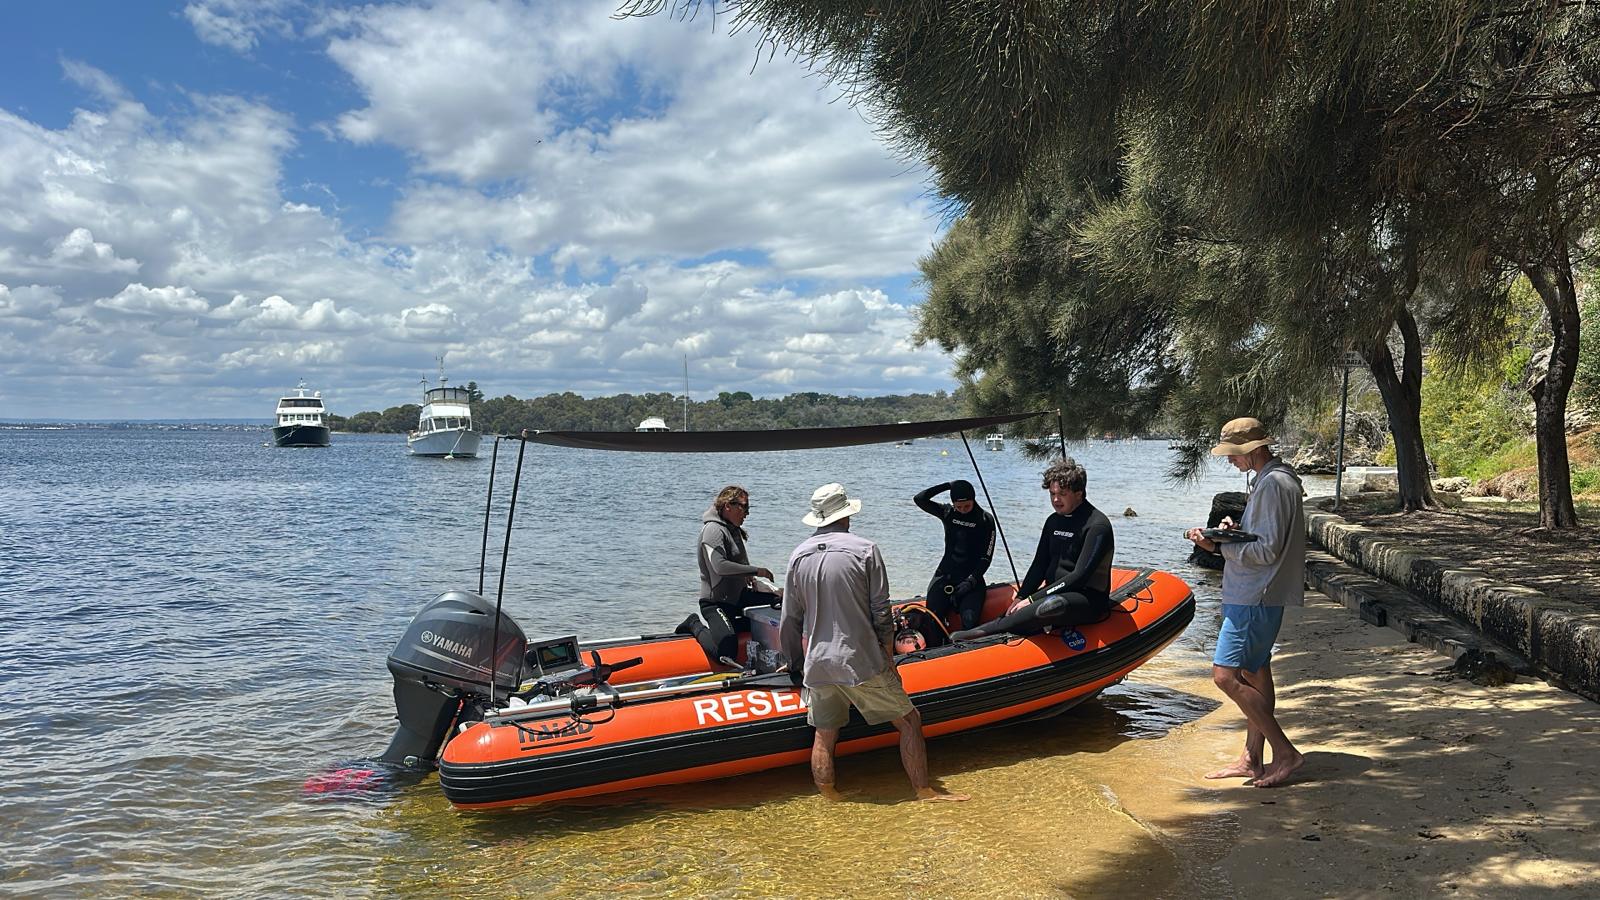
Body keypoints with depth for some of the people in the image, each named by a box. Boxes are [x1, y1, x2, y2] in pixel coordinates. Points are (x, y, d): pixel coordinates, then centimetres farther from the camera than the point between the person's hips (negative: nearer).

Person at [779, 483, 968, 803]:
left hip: (817, 665, 4)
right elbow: (881, 612, -6)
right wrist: (888, 657, 6)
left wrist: (797, 663, 24)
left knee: (824, 737, 14)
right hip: (862, 661, -4)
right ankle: (925, 790, 13)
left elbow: (790, 619, 10)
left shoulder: (799, 555, 5)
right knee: (909, 721, 10)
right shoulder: (865, 549, -6)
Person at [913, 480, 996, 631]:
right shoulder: (948, 513, 7)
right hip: (945, 574, 3)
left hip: (971, 577, -2)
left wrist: (971, 581, -15)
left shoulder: (985, 520, -2)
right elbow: (919, 499, -2)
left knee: (969, 620, -27)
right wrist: (948, 485, -5)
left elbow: (986, 557, -4)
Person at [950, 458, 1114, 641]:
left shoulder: (1097, 525, -13)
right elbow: (1040, 565, 14)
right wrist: (1021, 598, -2)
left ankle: (981, 632, -37)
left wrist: (1033, 599, -21)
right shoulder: (1053, 521, 12)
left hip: (1090, 600, -9)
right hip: (1056, 593, 9)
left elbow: (1080, 576, -19)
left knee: (1052, 605, -39)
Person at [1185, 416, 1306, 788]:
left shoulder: (1273, 484, -18)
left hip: (1257, 598, -11)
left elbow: (1267, 550, -22)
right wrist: (1236, 531, 3)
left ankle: (1285, 752, -3)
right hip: (1257, 595, 11)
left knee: (1226, 675, -11)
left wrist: (1218, 546, -17)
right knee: (1255, 676, 14)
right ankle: (1252, 760, 21)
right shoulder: (1274, 479, 16)